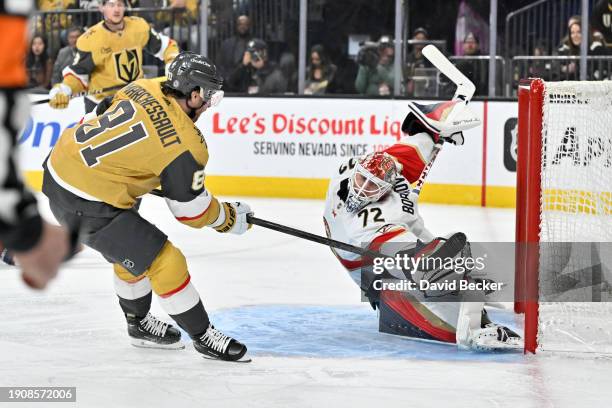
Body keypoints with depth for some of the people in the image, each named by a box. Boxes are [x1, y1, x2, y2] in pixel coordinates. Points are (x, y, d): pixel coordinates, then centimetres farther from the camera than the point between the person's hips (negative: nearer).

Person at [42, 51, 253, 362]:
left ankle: (139, 324, 42)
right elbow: (192, 211, -8)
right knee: (163, 262, -1)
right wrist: (229, 219, 10)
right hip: (87, 206, -9)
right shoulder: (184, 144, -18)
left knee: (131, 248, 27)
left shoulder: (143, 88, 1)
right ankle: (203, 336, 12)